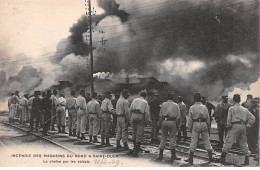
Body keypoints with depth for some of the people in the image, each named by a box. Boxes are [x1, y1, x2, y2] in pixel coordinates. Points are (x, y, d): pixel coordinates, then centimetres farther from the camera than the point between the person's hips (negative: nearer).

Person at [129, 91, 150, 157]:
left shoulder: (134, 100, 11)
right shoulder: (145, 102, 1)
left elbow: (130, 109, 8)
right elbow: (147, 113, -4)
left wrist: (131, 118, 14)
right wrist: (146, 121, 4)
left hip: (133, 116, 4)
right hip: (140, 117, -4)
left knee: (134, 132, 17)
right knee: (139, 134, -1)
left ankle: (135, 147, 24)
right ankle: (136, 150, -4)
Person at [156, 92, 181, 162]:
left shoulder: (163, 105, 5)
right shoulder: (176, 105, 3)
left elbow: (160, 115, 4)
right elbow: (178, 116, 0)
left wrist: (159, 124, 10)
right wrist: (178, 125, 6)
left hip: (164, 122, 1)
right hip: (172, 122, -1)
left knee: (163, 138, 9)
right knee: (172, 139, 4)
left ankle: (160, 155, 11)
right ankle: (173, 156, 4)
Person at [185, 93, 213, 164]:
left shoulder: (192, 108, -3)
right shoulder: (204, 107, 5)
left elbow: (190, 119, -3)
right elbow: (208, 118, 8)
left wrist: (189, 127, 6)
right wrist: (208, 126, 17)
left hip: (196, 124, -2)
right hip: (204, 124, 3)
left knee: (194, 141, 1)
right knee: (206, 141, 9)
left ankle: (191, 158, 4)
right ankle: (210, 157, 11)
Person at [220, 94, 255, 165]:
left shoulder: (231, 108, 1)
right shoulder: (245, 109, 16)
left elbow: (229, 119, -6)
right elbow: (252, 118, 15)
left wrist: (228, 126, 5)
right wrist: (248, 125, 16)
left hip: (235, 126, -5)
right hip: (243, 127, 5)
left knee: (228, 141, -4)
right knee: (243, 143, 13)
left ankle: (223, 157, -11)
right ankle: (247, 159, 14)